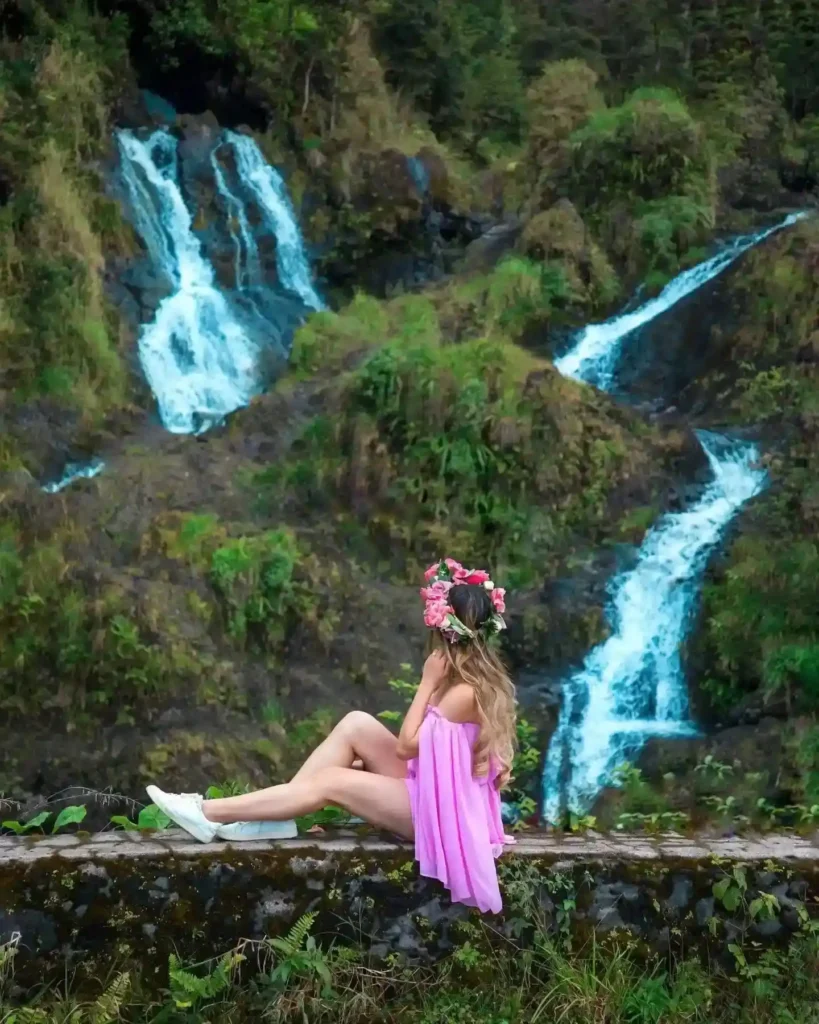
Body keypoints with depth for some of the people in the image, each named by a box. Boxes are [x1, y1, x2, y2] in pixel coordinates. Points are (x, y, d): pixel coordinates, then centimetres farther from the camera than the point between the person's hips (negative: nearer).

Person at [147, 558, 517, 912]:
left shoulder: (464, 692, -23)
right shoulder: (478, 676, 6)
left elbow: (406, 746, -16)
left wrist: (427, 683, -15)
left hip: (438, 808, -9)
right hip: (433, 790, 9)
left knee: (329, 782, -14)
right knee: (357, 724, -4)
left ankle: (212, 814, -8)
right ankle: (271, 818, -5)